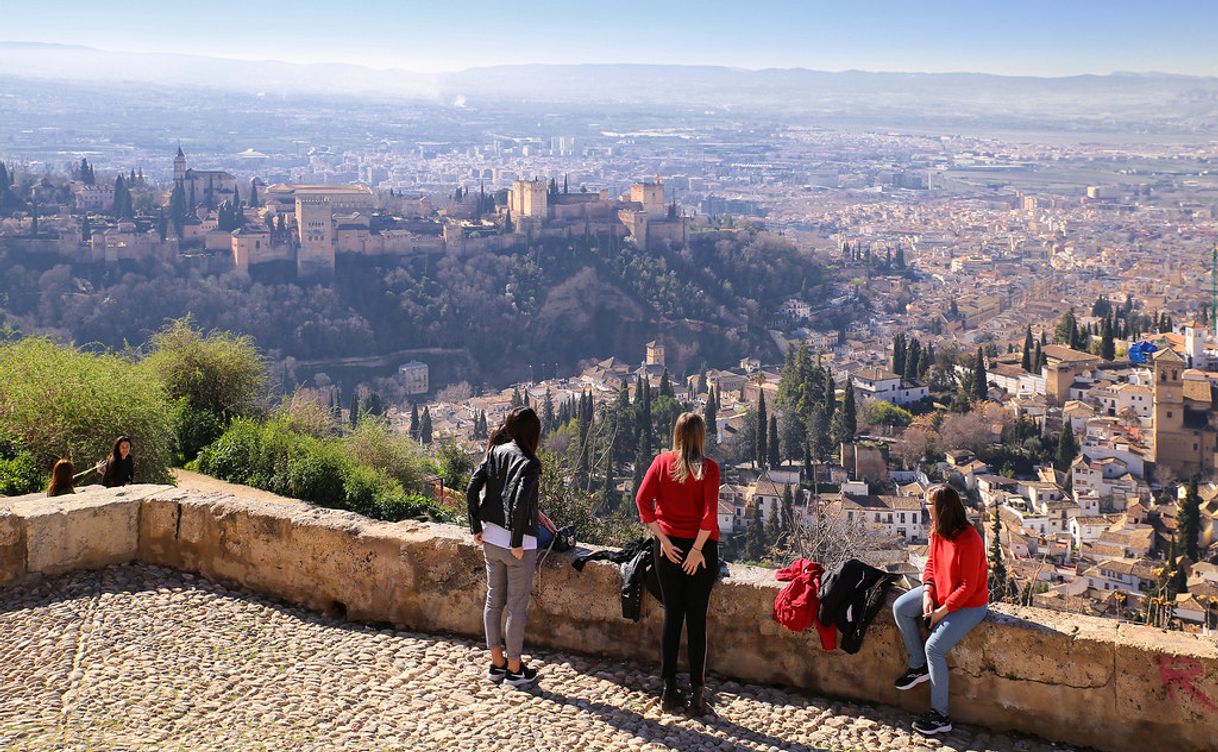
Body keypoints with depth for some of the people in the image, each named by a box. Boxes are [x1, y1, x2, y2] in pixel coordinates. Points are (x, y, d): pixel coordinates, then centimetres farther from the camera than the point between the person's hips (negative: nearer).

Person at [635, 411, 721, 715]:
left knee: (672, 617, 11)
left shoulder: (662, 462, -1)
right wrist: (698, 549, -11)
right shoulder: (708, 468, -8)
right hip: (700, 548, -2)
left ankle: (669, 691, 16)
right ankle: (696, 694, 9)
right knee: (697, 620, 5)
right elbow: (710, 513, -17)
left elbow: (642, 500, -9)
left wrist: (662, 538, -7)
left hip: (669, 547, 2)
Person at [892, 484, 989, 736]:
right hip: (940, 592, 9)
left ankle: (940, 717, -8)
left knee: (934, 647, -20)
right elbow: (931, 562, 7)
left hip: (968, 605, -9)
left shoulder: (969, 540, -29)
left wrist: (941, 612, -21)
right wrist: (927, 593, -8)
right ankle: (919, 667, 11)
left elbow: (968, 587, -25)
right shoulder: (938, 531, -5)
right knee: (900, 608, -4)